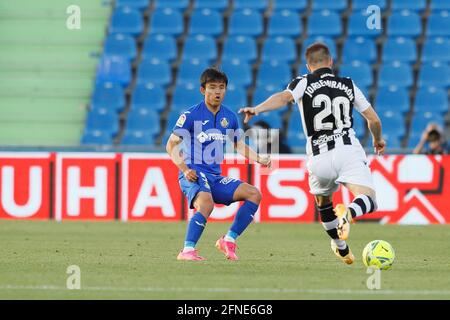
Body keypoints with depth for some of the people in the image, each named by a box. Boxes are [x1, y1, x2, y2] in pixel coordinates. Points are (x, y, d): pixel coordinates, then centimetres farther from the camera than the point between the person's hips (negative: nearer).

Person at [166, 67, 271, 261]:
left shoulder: (230, 117, 11)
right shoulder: (191, 115, -5)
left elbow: (239, 145, 24)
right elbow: (171, 145, -4)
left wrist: (259, 160, 7)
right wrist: (185, 169, -16)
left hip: (215, 178, 6)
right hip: (193, 176, -6)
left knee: (254, 194, -7)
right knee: (206, 203, -36)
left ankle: (229, 240, -3)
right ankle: (187, 251, -31)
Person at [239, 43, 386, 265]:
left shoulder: (303, 83, 9)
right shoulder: (348, 86, 16)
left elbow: (283, 97, -13)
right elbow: (374, 119, 20)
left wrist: (256, 109, -26)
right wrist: (378, 139, 40)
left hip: (319, 157, 1)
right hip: (349, 150, -1)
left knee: (323, 202, 28)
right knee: (368, 200, -12)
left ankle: (341, 249, 38)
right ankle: (349, 212, -46)